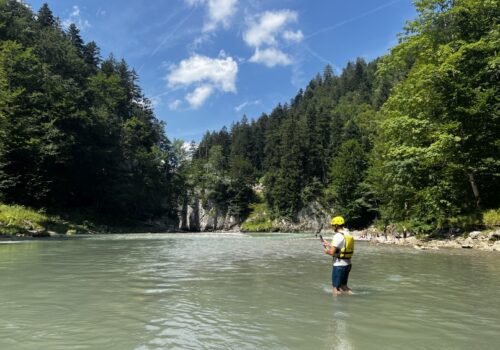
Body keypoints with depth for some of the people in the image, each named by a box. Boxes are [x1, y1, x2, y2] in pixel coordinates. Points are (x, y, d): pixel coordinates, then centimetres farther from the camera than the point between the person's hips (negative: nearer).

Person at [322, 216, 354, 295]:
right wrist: (328, 245, 22)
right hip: (347, 264, 9)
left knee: (336, 288, 3)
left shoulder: (338, 236, -18)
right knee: (343, 286, 21)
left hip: (339, 265, -9)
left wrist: (326, 251, 0)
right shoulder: (348, 234, 8)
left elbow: (332, 252, -21)